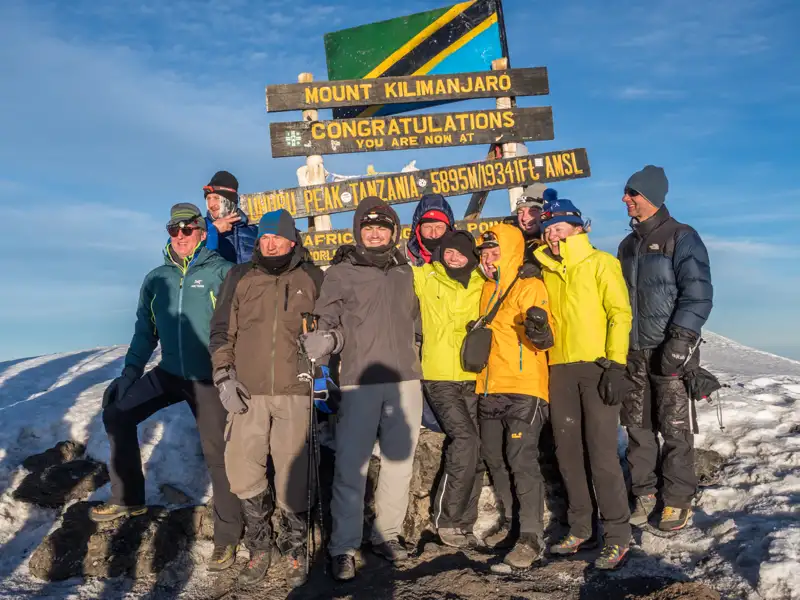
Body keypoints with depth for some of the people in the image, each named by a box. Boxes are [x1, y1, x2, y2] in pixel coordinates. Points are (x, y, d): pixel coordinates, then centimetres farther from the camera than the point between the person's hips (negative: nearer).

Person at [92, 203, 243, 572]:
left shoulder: (221, 272, -7)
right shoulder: (156, 279, 8)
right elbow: (145, 330, 13)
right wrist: (131, 371, 5)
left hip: (209, 377, -5)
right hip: (169, 373, 5)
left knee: (216, 453, -1)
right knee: (117, 414, 0)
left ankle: (227, 537, 13)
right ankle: (128, 497, 15)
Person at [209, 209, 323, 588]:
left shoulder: (312, 279, 8)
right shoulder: (240, 277, 10)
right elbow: (222, 331, 10)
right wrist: (224, 376, 0)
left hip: (295, 394, -1)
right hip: (247, 393, 2)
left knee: (293, 475, 1)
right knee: (243, 472, 0)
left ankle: (294, 551, 21)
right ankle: (259, 548, 20)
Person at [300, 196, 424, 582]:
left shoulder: (405, 272, 15)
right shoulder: (341, 273, 4)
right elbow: (328, 321, -4)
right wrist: (324, 339, -24)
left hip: (405, 379, 4)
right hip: (360, 381, -4)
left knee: (399, 462, 9)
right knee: (351, 466, -6)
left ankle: (387, 535, 22)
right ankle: (344, 548, 3)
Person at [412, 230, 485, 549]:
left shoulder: (483, 285, 8)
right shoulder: (425, 278, 2)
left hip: (472, 379, 4)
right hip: (439, 378, -4)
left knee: (475, 453, 4)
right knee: (466, 439, -19)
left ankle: (463, 523, 18)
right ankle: (447, 519, -5)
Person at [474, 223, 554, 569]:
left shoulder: (530, 287, -7)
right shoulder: (487, 290, 15)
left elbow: (544, 342, -15)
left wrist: (539, 332, -33)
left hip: (523, 389, -8)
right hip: (489, 390, 8)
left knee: (522, 461, -11)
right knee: (495, 460, 12)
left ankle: (530, 537, -3)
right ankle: (511, 521, 27)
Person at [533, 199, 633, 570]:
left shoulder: (600, 262, 2)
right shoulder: (547, 271, 17)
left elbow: (620, 312, -6)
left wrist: (616, 365, -13)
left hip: (597, 368, -6)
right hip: (560, 369, 6)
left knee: (601, 453, -8)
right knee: (568, 452, 9)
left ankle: (618, 537, 2)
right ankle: (580, 530, 21)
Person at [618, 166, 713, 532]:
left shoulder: (681, 238, -5)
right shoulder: (628, 246, 16)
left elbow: (698, 293, -12)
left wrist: (681, 339, -20)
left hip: (669, 351, -6)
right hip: (633, 352, 6)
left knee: (675, 429, -1)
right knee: (638, 427, 7)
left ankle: (678, 500, 10)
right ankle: (644, 493, 18)